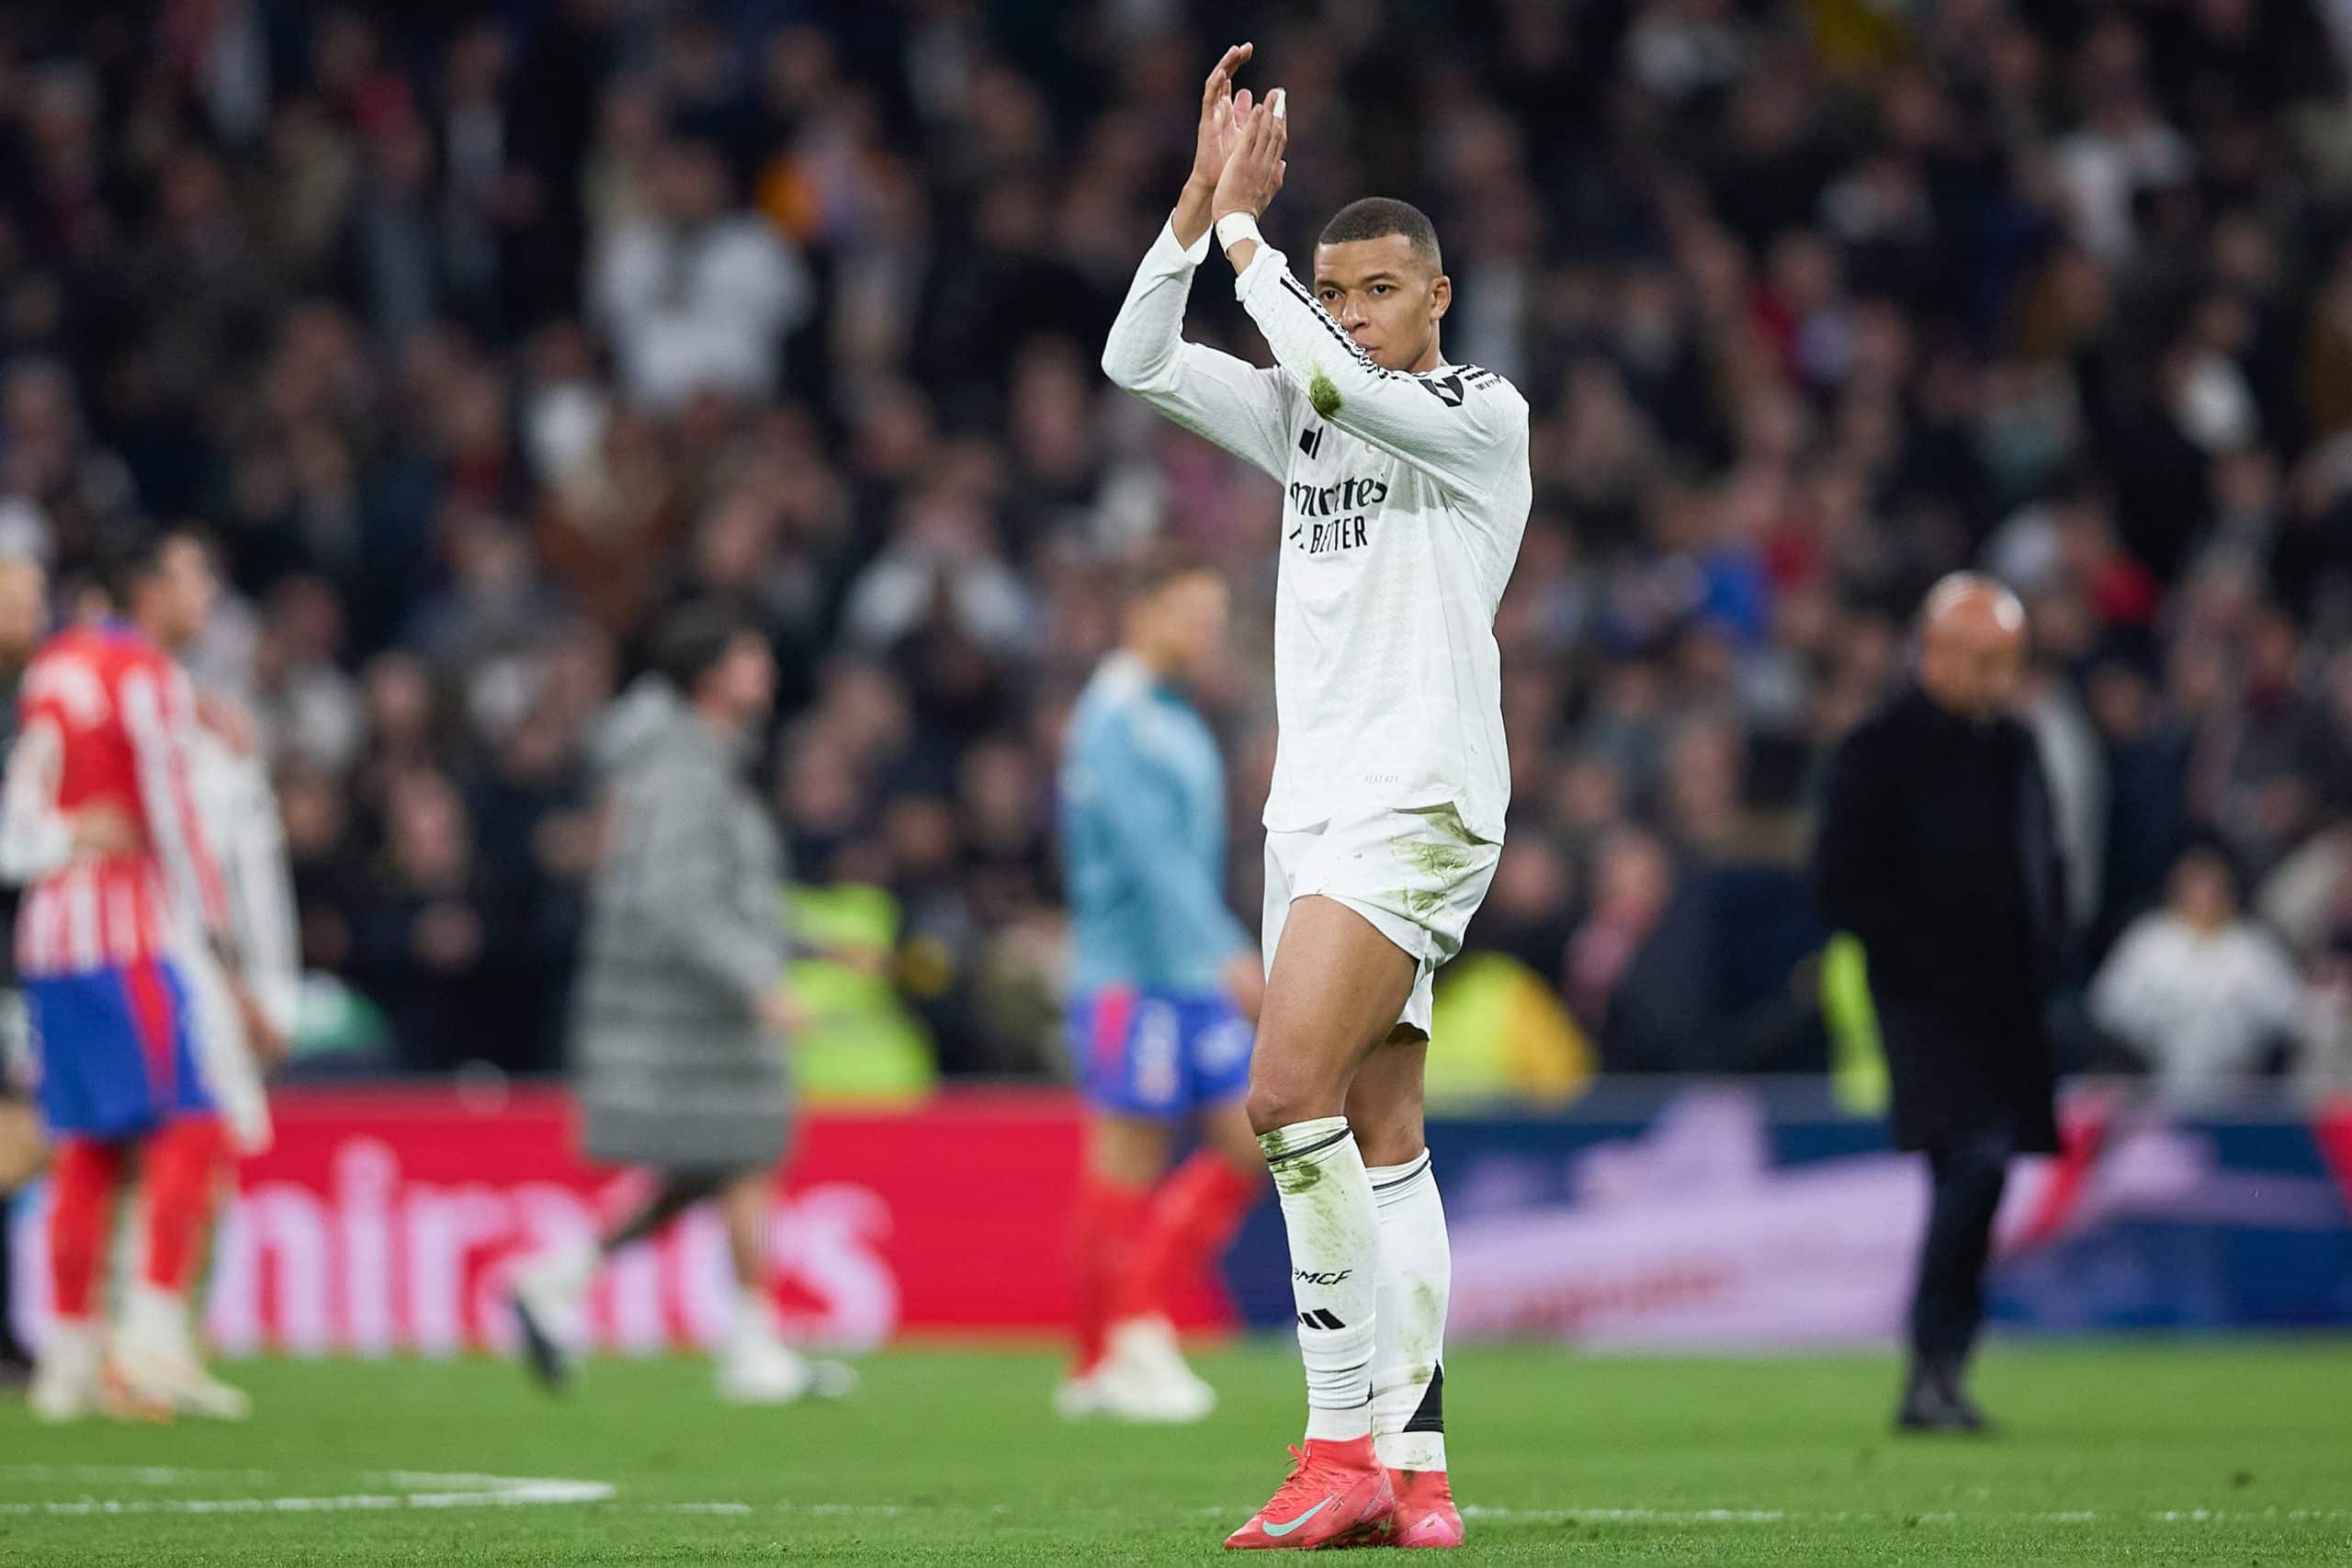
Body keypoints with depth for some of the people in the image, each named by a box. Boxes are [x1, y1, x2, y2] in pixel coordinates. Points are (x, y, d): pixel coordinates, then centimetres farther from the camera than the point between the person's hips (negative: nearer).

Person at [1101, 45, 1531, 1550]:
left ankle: (1349, 1437, -18)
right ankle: (1414, 1467, 2)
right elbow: (1140, 358, 9)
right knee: (1378, 1133, 3)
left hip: (1420, 799, -8)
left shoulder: (1482, 412, -4)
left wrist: (1243, 232, -11)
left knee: (1290, 1091, -20)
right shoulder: (1309, 418, 17)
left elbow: (1338, 381, -21)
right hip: (1317, 801, 8)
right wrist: (1204, 200, -2)